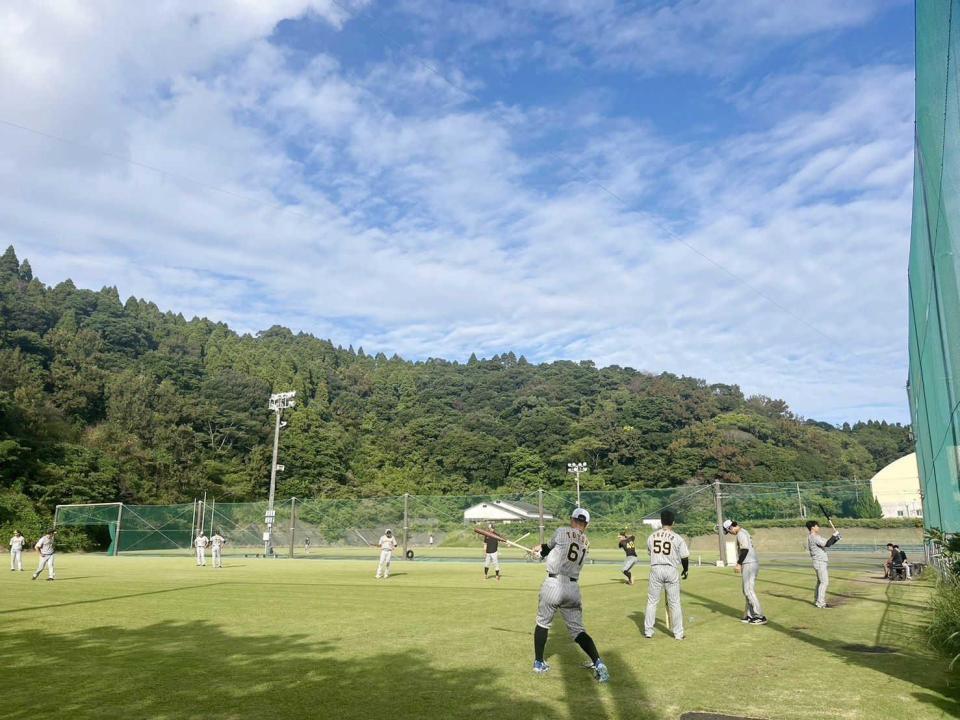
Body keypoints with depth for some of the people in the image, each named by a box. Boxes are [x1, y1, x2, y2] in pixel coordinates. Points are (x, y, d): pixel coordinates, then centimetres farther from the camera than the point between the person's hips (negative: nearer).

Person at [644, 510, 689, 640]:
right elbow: (685, 557, -3)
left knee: (652, 601, 11)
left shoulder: (651, 536, 1)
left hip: (655, 569, 2)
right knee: (675, 603, 9)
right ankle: (678, 633, 13)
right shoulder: (678, 538, -7)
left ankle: (648, 631, 15)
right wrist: (685, 570, 15)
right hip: (671, 570, -2)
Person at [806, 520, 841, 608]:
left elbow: (828, 544, 17)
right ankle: (820, 603, -8)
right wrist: (834, 535, -16)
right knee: (824, 582, -10)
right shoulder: (814, 537, -17)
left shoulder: (817, 537, 15)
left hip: (821, 562, 10)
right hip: (820, 562, -10)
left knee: (820, 582, 16)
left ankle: (817, 600, 24)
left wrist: (836, 539, 0)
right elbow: (827, 544, -26)